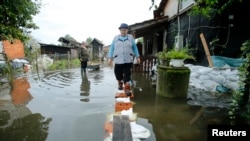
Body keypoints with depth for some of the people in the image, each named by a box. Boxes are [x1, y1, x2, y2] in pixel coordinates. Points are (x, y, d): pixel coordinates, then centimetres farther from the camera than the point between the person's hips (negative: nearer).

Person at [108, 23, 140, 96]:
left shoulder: (130, 37, 8)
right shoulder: (115, 38, 7)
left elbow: (135, 48, 10)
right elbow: (111, 48, 6)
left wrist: (137, 57, 8)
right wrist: (110, 58, 1)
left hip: (128, 60, 0)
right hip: (118, 60, 1)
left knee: (127, 75, -3)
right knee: (118, 74, 9)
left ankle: (127, 88, 6)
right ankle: (120, 83, 39)